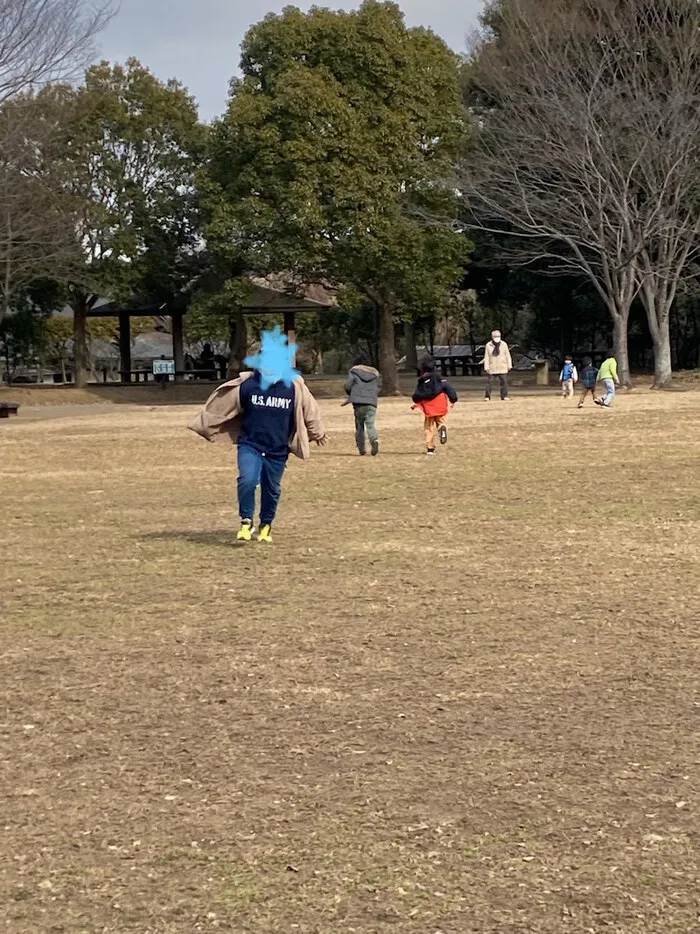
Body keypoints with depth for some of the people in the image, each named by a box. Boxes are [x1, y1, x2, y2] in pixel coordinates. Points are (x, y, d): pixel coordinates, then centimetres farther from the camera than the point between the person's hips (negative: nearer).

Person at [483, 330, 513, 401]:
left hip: (502, 368, 1)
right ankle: (488, 396, 5)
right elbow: (486, 357, 0)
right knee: (489, 382, -1)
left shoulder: (504, 344, 3)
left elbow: (508, 356, 7)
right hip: (492, 368, -1)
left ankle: (504, 396, 7)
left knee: (504, 382, -1)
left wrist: (509, 366, 4)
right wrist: (486, 368, -6)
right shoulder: (488, 345, -1)